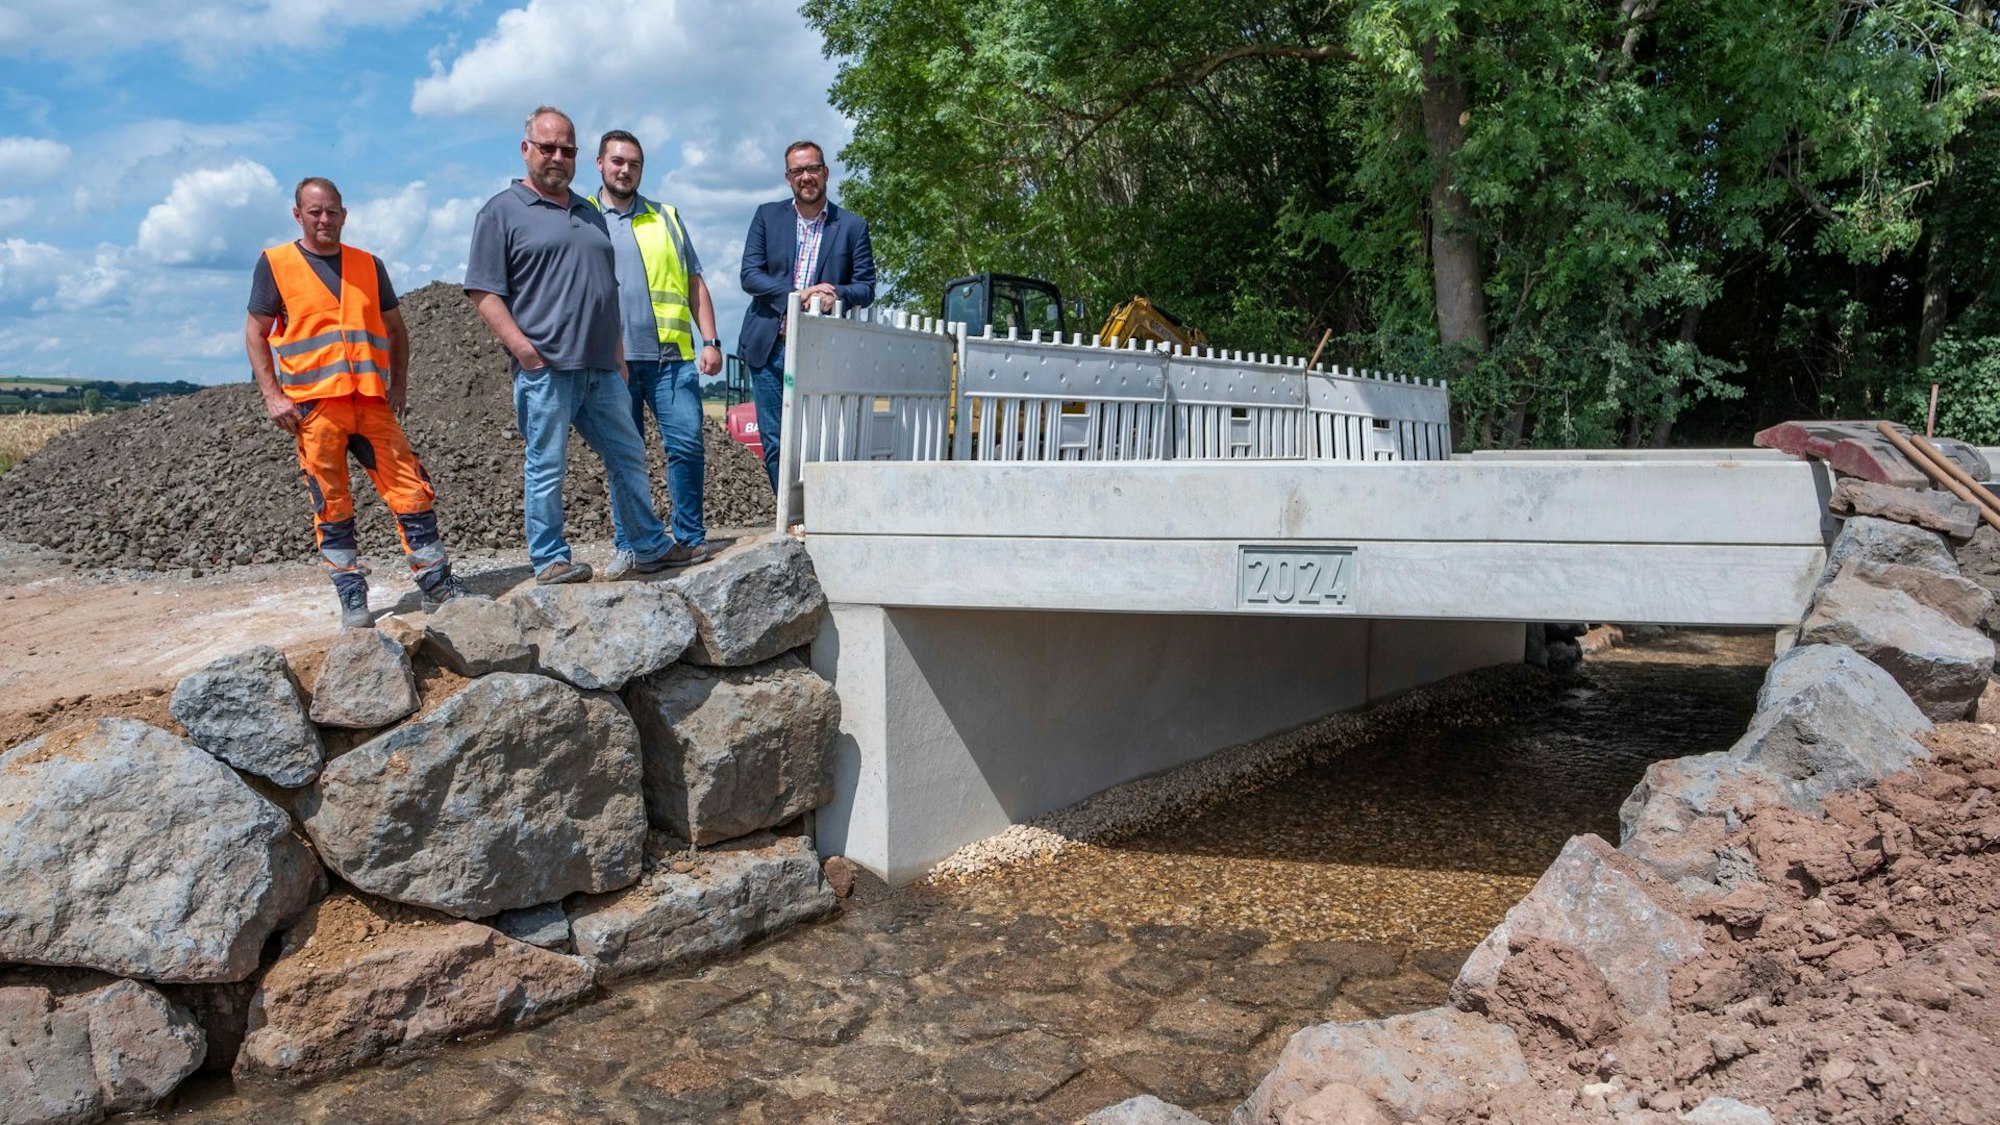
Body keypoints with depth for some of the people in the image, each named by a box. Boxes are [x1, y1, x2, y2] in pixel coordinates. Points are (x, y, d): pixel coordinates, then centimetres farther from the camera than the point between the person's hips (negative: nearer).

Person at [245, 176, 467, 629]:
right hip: (313, 404, -2)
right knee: (332, 507, 2)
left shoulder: (369, 265, 13)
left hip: (372, 401, 2)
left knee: (412, 490, -2)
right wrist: (273, 395, -5)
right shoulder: (275, 263, 5)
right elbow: (256, 334, 4)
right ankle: (352, 599, 10)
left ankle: (438, 585, 6)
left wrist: (399, 385, 7)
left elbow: (395, 328, 18)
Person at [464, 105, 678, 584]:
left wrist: (617, 352, 18)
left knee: (628, 456, 11)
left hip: (601, 367, 7)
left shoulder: (589, 213, 21)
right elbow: (483, 292, -7)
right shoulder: (502, 212, 1)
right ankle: (550, 559, 7)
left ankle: (650, 547, 21)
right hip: (546, 367, -6)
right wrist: (522, 348, -16)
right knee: (546, 467, -2)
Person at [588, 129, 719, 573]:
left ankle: (689, 537, 6)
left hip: (670, 353, 1)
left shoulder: (665, 218, 16)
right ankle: (630, 545, 11)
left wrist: (710, 341, 4)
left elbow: (694, 283, 14)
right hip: (611, 358, -1)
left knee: (686, 444, -5)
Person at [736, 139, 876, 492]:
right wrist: (799, 295, -15)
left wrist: (836, 294, -20)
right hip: (769, 346, 2)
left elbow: (866, 288, 2)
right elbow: (749, 275, 0)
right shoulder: (767, 216, 9)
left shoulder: (852, 226, 6)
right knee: (774, 443, 4)